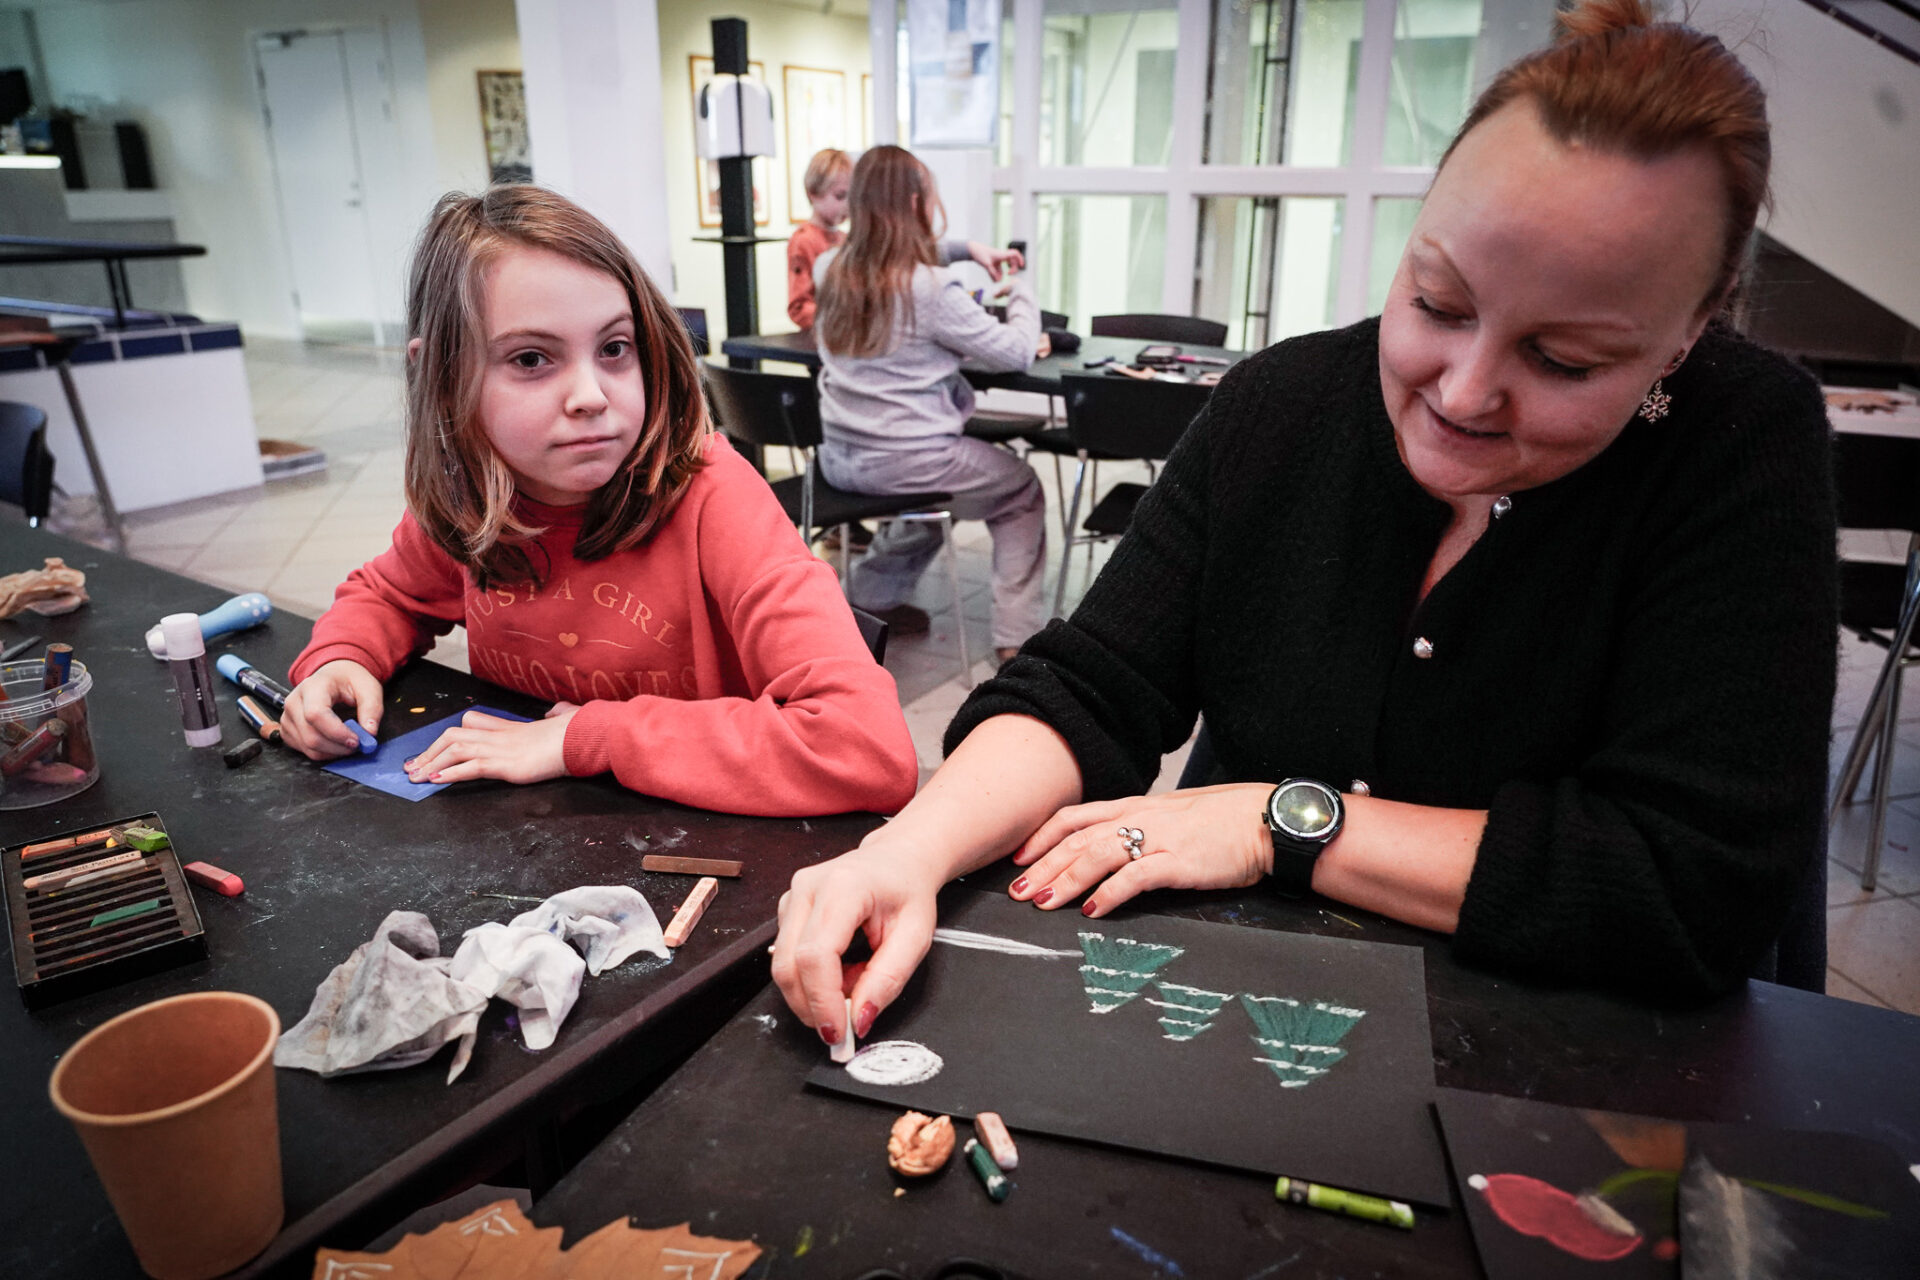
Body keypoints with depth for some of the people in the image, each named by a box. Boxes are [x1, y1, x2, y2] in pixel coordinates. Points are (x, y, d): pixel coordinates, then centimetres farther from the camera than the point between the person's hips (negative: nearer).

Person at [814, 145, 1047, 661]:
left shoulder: (834, 270, 4)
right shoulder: (932, 290, -18)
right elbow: (1016, 352, -11)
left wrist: (964, 248, 25)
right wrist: (1021, 291, 6)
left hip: (839, 458, 7)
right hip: (903, 460, -7)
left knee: (940, 482, 35)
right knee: (1022, 490, 15)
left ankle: (870, 591, 34)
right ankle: (1016, 636, 11)